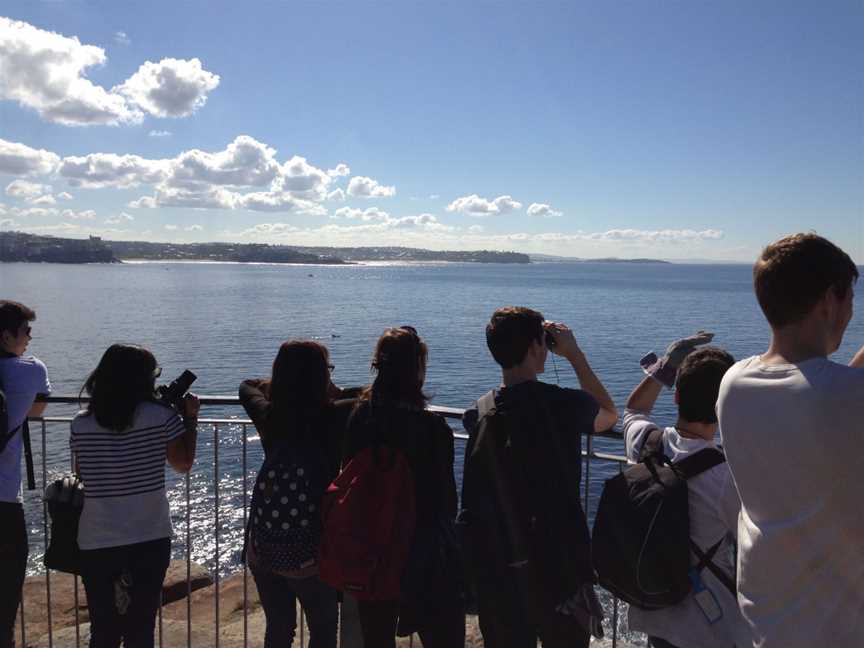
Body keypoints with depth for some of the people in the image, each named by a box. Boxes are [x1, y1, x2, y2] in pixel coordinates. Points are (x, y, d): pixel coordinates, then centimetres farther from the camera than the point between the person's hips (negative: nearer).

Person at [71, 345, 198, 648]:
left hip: (96, 543, 2)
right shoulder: (162, 417, -10)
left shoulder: (81, 423, -1)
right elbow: (184, 463, 1)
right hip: (150, 540, -2)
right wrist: (190, 419, 11)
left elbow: (81, 473, 12)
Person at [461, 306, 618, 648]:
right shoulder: (564, 404, -14)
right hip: (558, 566, -3)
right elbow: (609, 415, 9)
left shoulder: (477, 414, -6)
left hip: (496, 568, 3)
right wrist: (574, 354, 8)